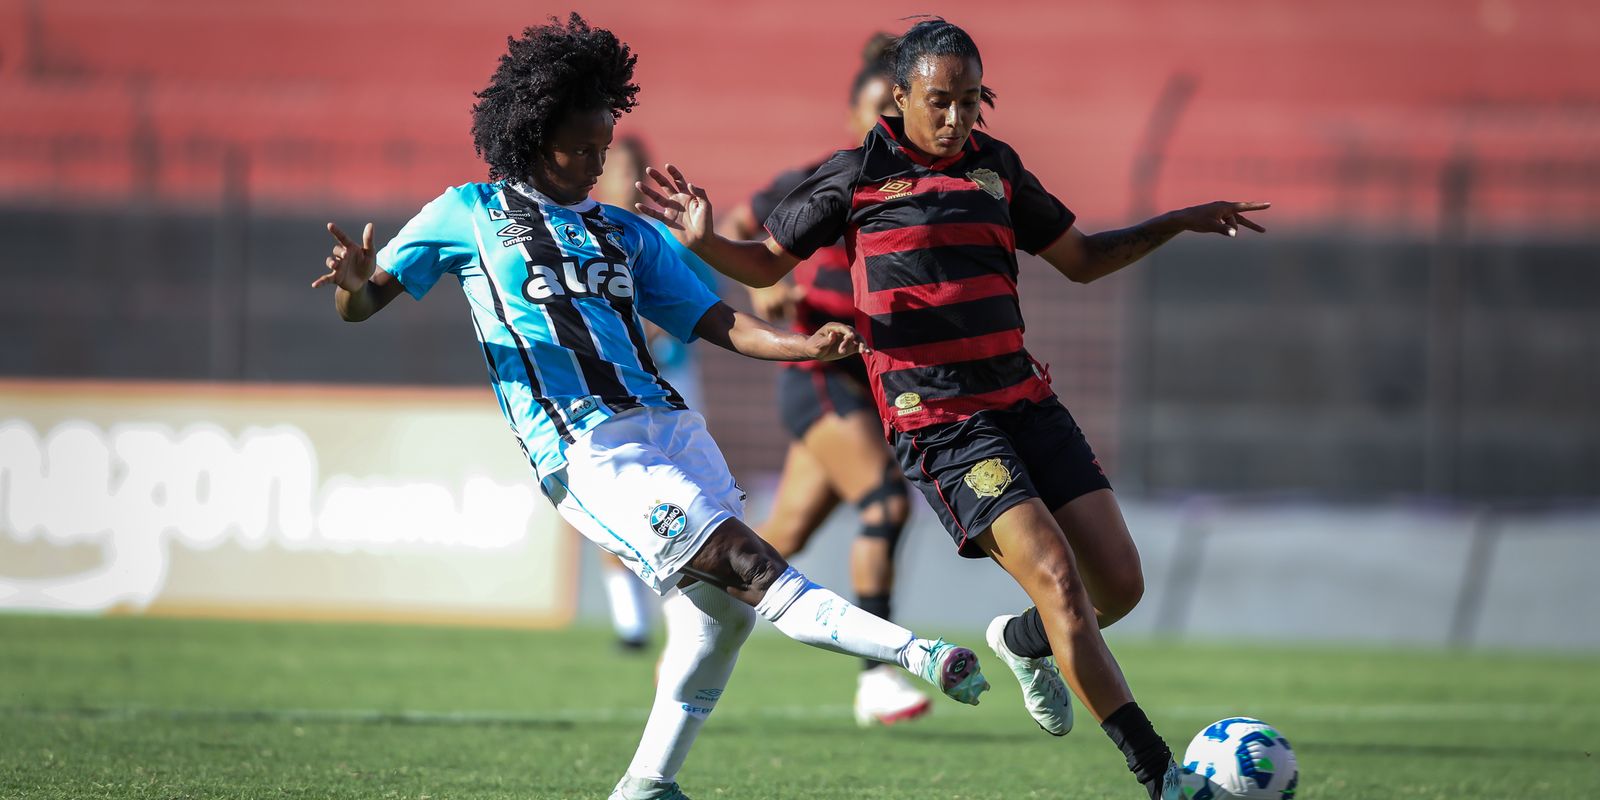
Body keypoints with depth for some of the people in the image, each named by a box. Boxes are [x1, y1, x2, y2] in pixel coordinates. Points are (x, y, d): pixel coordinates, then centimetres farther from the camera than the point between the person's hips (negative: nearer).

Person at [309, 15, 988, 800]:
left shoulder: (625, 234, 22)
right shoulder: (469, 213, 10)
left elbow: (713, 321, 15)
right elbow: (360, 305, 8)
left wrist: (803, 345, -4)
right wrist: (356, 281, -18)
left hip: (665, 424, 6)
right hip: (585, 450, -6)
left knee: (718, 607, -2)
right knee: (746, 566, -17)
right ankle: (918, 655, -27)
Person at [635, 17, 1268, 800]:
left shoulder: (995, 167, 10)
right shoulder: (854, 177, -3)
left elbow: (1081, 259, 22)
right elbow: (767, 264, 8)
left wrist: (1175, 223, 12)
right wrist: (706, 241, -12)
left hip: (1024, 400, 6)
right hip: (938, 421, -6)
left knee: (1118, 583, -1)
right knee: (1057, 579, -19)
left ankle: (1023, 641, 35)